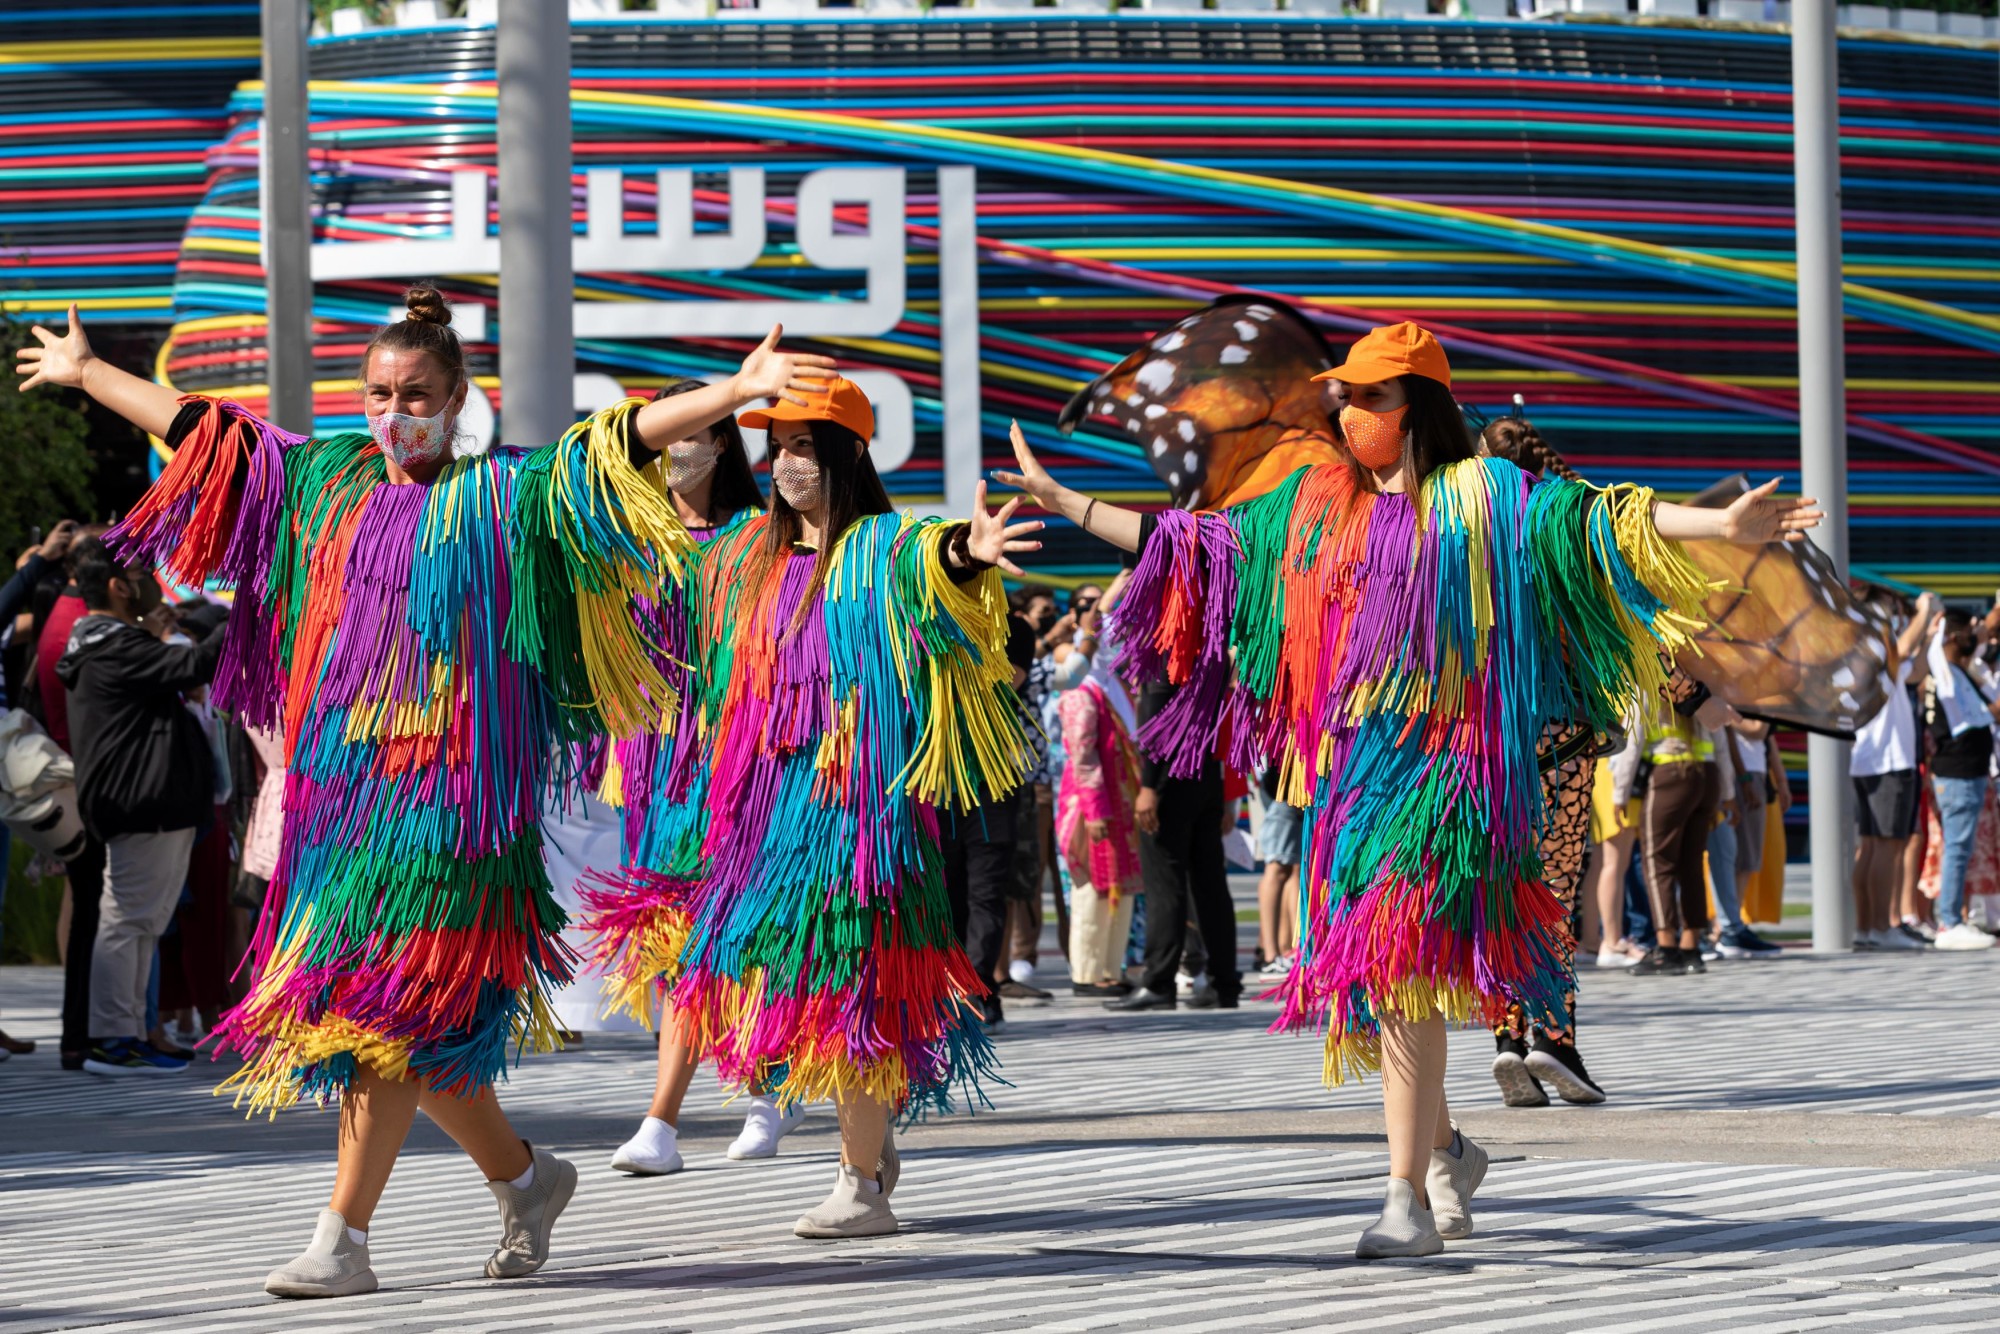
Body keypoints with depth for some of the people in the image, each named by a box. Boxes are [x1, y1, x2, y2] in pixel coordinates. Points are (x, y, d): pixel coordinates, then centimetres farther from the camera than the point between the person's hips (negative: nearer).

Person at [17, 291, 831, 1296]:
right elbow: (197, 427, 25)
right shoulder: (326, 481, 15)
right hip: (341, 778, 6)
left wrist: (739, 390, -22)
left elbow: (617, 441, -11)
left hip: (445, 784, -6)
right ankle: (522, 1176, 23)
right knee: (374, 1006, 6)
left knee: (390, 1007, -10)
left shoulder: (502, 494, 0)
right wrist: (85, 374, 32)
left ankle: (343, 1240, -7)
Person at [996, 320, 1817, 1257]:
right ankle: (1446, 1152, 30)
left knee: (1400, 969, -15)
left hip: (1436, 759, -6)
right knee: (1365, 974, 8)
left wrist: (1719, 526, -23)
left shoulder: (1479, 496, 0)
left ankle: (1410, 1201, -14)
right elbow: (1198, 543, 21)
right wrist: (1062, 503, 22)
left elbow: (1587, 520, -10)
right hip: (1347, 765, 6)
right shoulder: (1315, 504, 15)